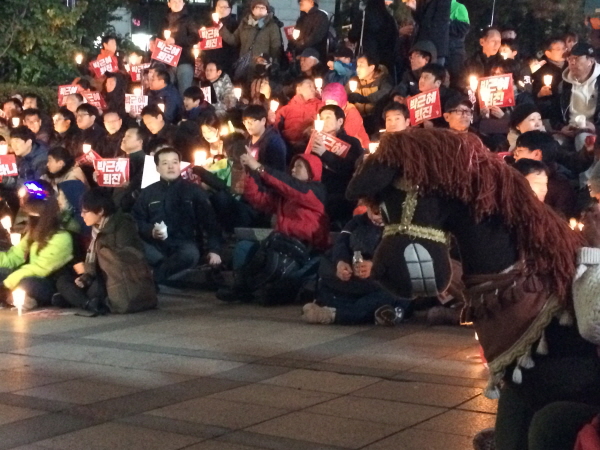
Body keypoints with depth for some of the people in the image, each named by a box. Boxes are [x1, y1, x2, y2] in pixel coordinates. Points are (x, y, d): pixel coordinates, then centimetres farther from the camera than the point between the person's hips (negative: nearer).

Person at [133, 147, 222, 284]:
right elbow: (137, 221, 12)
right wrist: (150, 231, -11)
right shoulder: (147, 193, 17)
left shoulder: (194, 190, 11)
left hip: (184, 243, -1)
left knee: (190, 253, -38)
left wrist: (214, 249, -9)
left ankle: (152, 279, -27)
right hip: (156, 245, 1)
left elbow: (210, 221, 5)